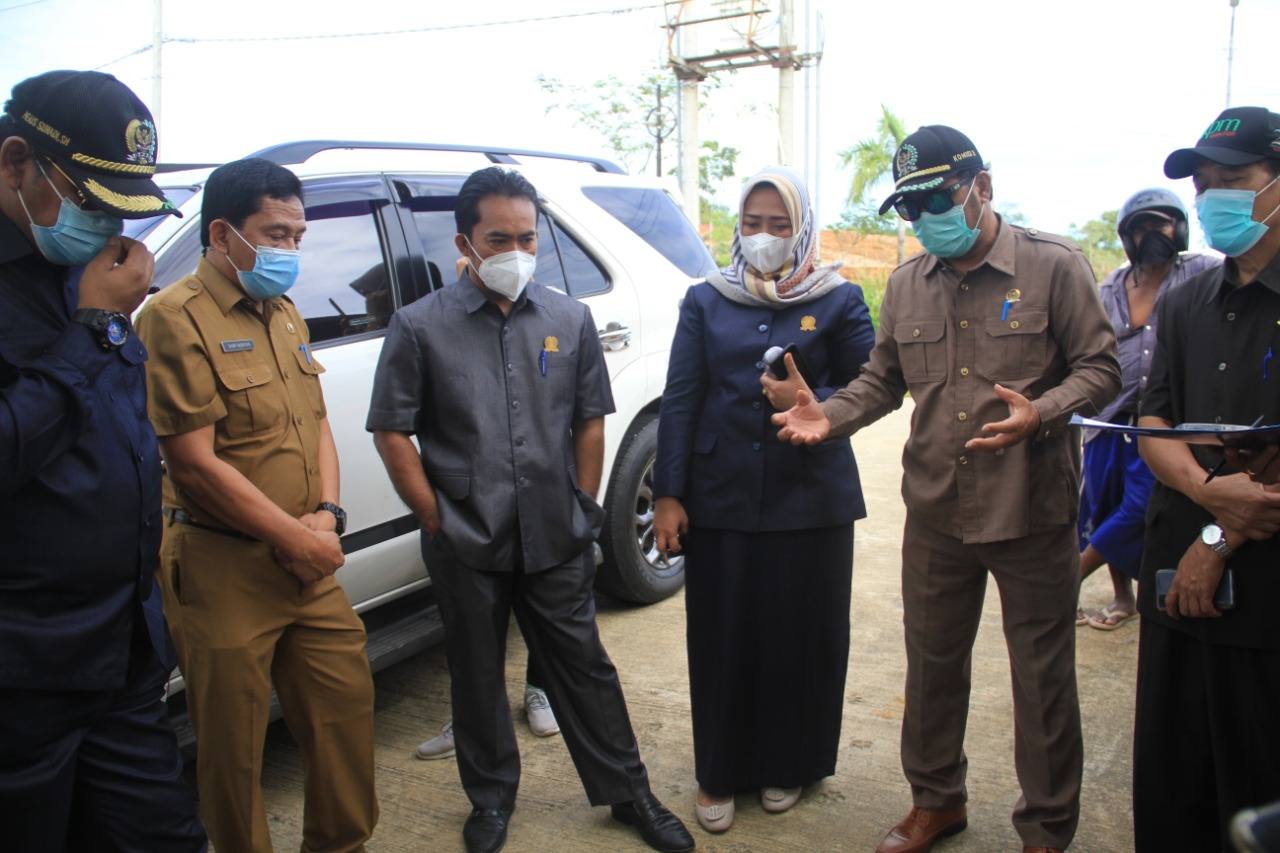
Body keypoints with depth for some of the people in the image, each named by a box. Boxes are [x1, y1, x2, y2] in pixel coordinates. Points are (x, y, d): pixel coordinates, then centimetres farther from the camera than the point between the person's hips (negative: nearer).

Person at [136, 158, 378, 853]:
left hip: (307, 566, 8)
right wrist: (296, 537, -15)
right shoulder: (178, 317, -13)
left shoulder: (284, 314, 13)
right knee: (235, 744, 7)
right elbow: (195, 460, -19)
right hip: (225, 569, -8)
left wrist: (327, 514, -3)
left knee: (346, 705, 15)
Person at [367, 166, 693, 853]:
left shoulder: (569, 319, 4)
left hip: (557, 541, 2)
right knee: (477, 675, 14)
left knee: (583, 666, 13)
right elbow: (392, 432, -3)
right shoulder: (420, 326, -5)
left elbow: (590, 422, 9)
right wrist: (437, 518, -5)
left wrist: (583, 511, 5)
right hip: (467, 546, -1)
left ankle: (628, 793, 29)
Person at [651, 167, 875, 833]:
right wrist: (668, 495, -2)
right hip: (721, 500, 1)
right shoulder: (705, 301, 8)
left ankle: (788, 765, 30)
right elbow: (679, 400, 4)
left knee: (802, 636, 7)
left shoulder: (839, 301, 4)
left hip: (810, 498, -1)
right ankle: (720, 772, 25)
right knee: (721, 638, 6)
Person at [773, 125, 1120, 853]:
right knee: (932, 663, 17)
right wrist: (831, 417, -5)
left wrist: (1040, 415, -25)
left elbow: (1101, 368, -7)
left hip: (1033, 513, -4)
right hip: (936, 512, 5)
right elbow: (884, 379, 13)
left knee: (1043, 677, 8)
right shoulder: (907, 286, 7)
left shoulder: (1053, 265, -8)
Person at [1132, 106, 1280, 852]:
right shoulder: (1189, 303, 12)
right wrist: (1208, 490, -13)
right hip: (1177, 576, 5)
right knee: (1167, 776, 13)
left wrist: (1220, 541, -12)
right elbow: (1153, 421, 6)